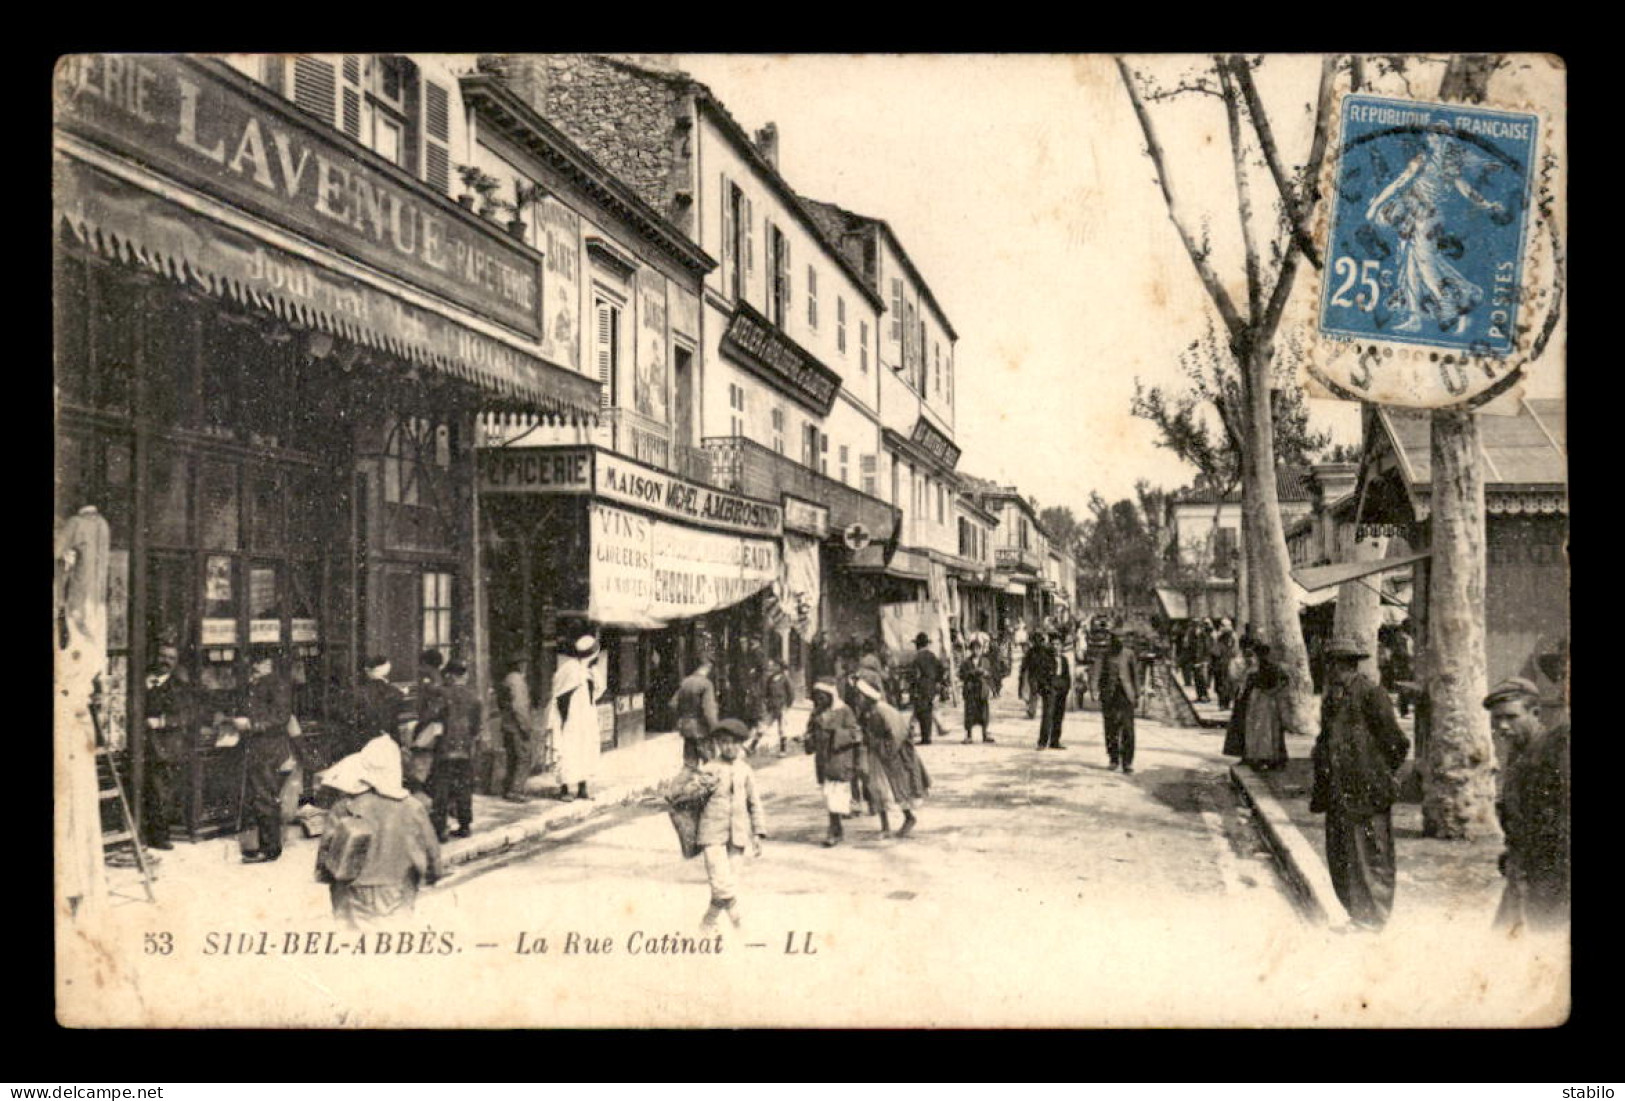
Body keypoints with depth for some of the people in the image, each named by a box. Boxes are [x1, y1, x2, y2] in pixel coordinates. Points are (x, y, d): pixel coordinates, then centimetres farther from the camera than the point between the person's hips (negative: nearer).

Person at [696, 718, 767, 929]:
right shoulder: (708, 770, -1)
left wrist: (757, 834, 7)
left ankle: (708, 922, 22)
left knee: (729, 883, 6)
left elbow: (754, 803, 12)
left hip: (738, 836, 3)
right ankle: (739, 923, -2)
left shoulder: (745, 771, 7)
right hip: (713, 834, -3)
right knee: (723, 884, -13)